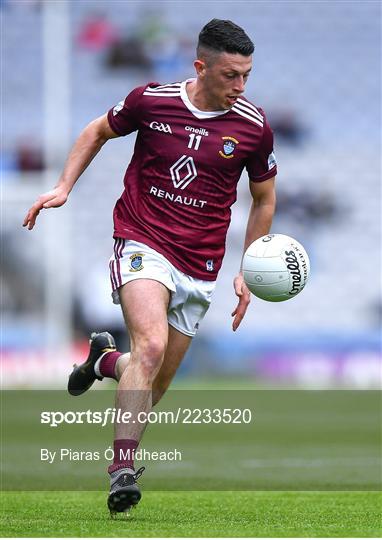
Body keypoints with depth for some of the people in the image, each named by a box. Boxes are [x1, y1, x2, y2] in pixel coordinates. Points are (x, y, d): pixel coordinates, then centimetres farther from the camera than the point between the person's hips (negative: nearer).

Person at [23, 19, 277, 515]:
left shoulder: (253, 127, -3)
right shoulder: (151, 100, -6)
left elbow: (264, 198, 13)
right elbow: (99, 131, 15)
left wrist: (247, 273, 10)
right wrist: (64, 187, 5)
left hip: (199, 266, 3)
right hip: (142, 244, -3)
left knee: (157, 385, 6)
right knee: (151, 345, -28)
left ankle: (106, 361, 41)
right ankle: (123, 470, -28)